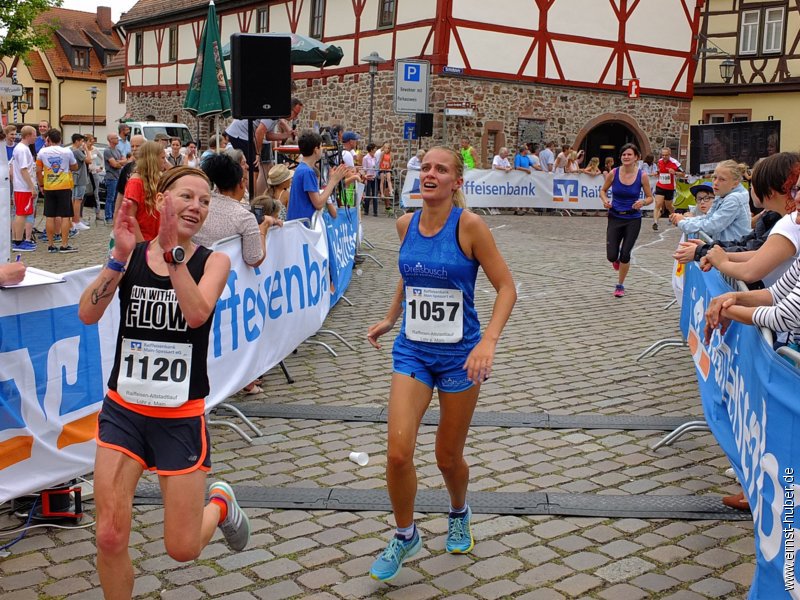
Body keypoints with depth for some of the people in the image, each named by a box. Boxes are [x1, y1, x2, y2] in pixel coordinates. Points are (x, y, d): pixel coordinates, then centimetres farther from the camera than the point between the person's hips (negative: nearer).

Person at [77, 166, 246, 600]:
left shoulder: (213, 261, -3)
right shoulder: (130, 255, -1)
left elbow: (197, 313, -23)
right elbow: (88, 314, -16)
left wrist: (173, 250, -30)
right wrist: (121, 255, -25)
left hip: (181, 418, -1)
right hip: (123, 411, 1)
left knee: (182, 550, 5)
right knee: (110, 538, -2)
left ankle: (220, 504, 37)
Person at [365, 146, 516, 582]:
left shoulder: (469, 225, -14)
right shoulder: (406, 224, 0)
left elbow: (506, 287, -13)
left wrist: (489, 341, -25)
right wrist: (390, 318, 23)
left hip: (459, 354, -3)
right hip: (412, 350, 3)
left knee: (448, 456, 11)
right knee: (398, 453, -10)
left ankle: (459, 515, 45)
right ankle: (405, 536, 16)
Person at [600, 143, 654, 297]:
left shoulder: (642, 176, -8)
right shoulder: (613, 173, -6)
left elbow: (650, 198, 1)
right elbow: (603, 190, 8)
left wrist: (642, 202, -21)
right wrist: (605, 200, -13)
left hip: (633, 219, -1)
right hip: (615, 217, 1)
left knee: (625, 255, -2)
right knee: (611, 256, -5)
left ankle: (620, 285, 21)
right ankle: (616, 260, 35)